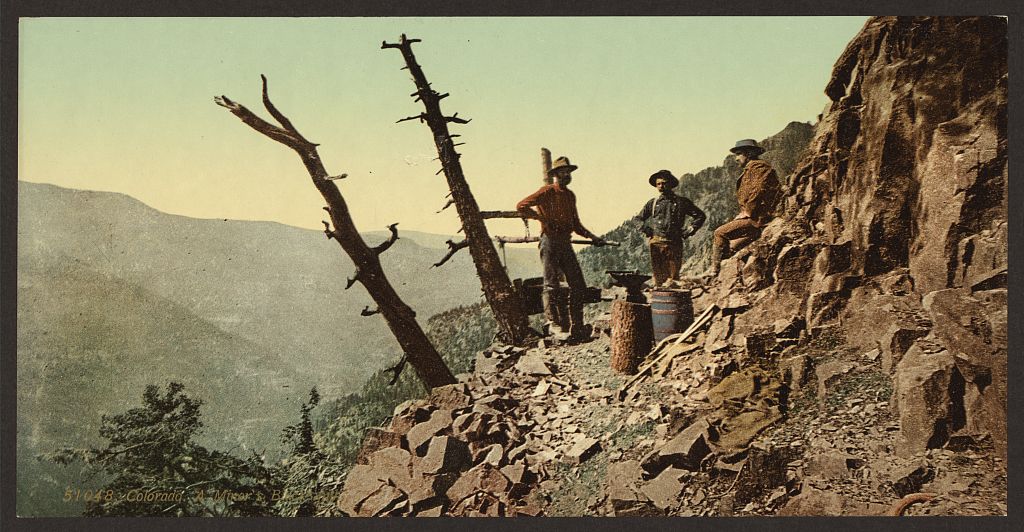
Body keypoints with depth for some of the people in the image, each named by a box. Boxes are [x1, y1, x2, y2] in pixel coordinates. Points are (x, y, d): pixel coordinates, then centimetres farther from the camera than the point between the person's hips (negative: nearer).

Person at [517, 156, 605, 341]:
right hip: (550, 241, -7)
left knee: (578, 285, 3)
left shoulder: (570, 195, 19)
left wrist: (592, 237, 13)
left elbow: (576, 224, 25)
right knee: (551, 284, -10)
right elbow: (521, 206, -12)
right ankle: (551, 322, -9)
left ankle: (577, 328, 9)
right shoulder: (547, 192, -3)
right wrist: (543, 218, -15)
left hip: (566, 244, 7)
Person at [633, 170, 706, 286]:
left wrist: (689, 231, 5)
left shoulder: (682, 202, 10)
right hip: (656, 243, 2)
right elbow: (637, 219, 23)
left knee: (673, 277, -7)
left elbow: (700, 216, 14)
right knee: (658, 278, -1)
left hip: (674, 243, -1)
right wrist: (646, 229, 8)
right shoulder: (652, 203, 15)